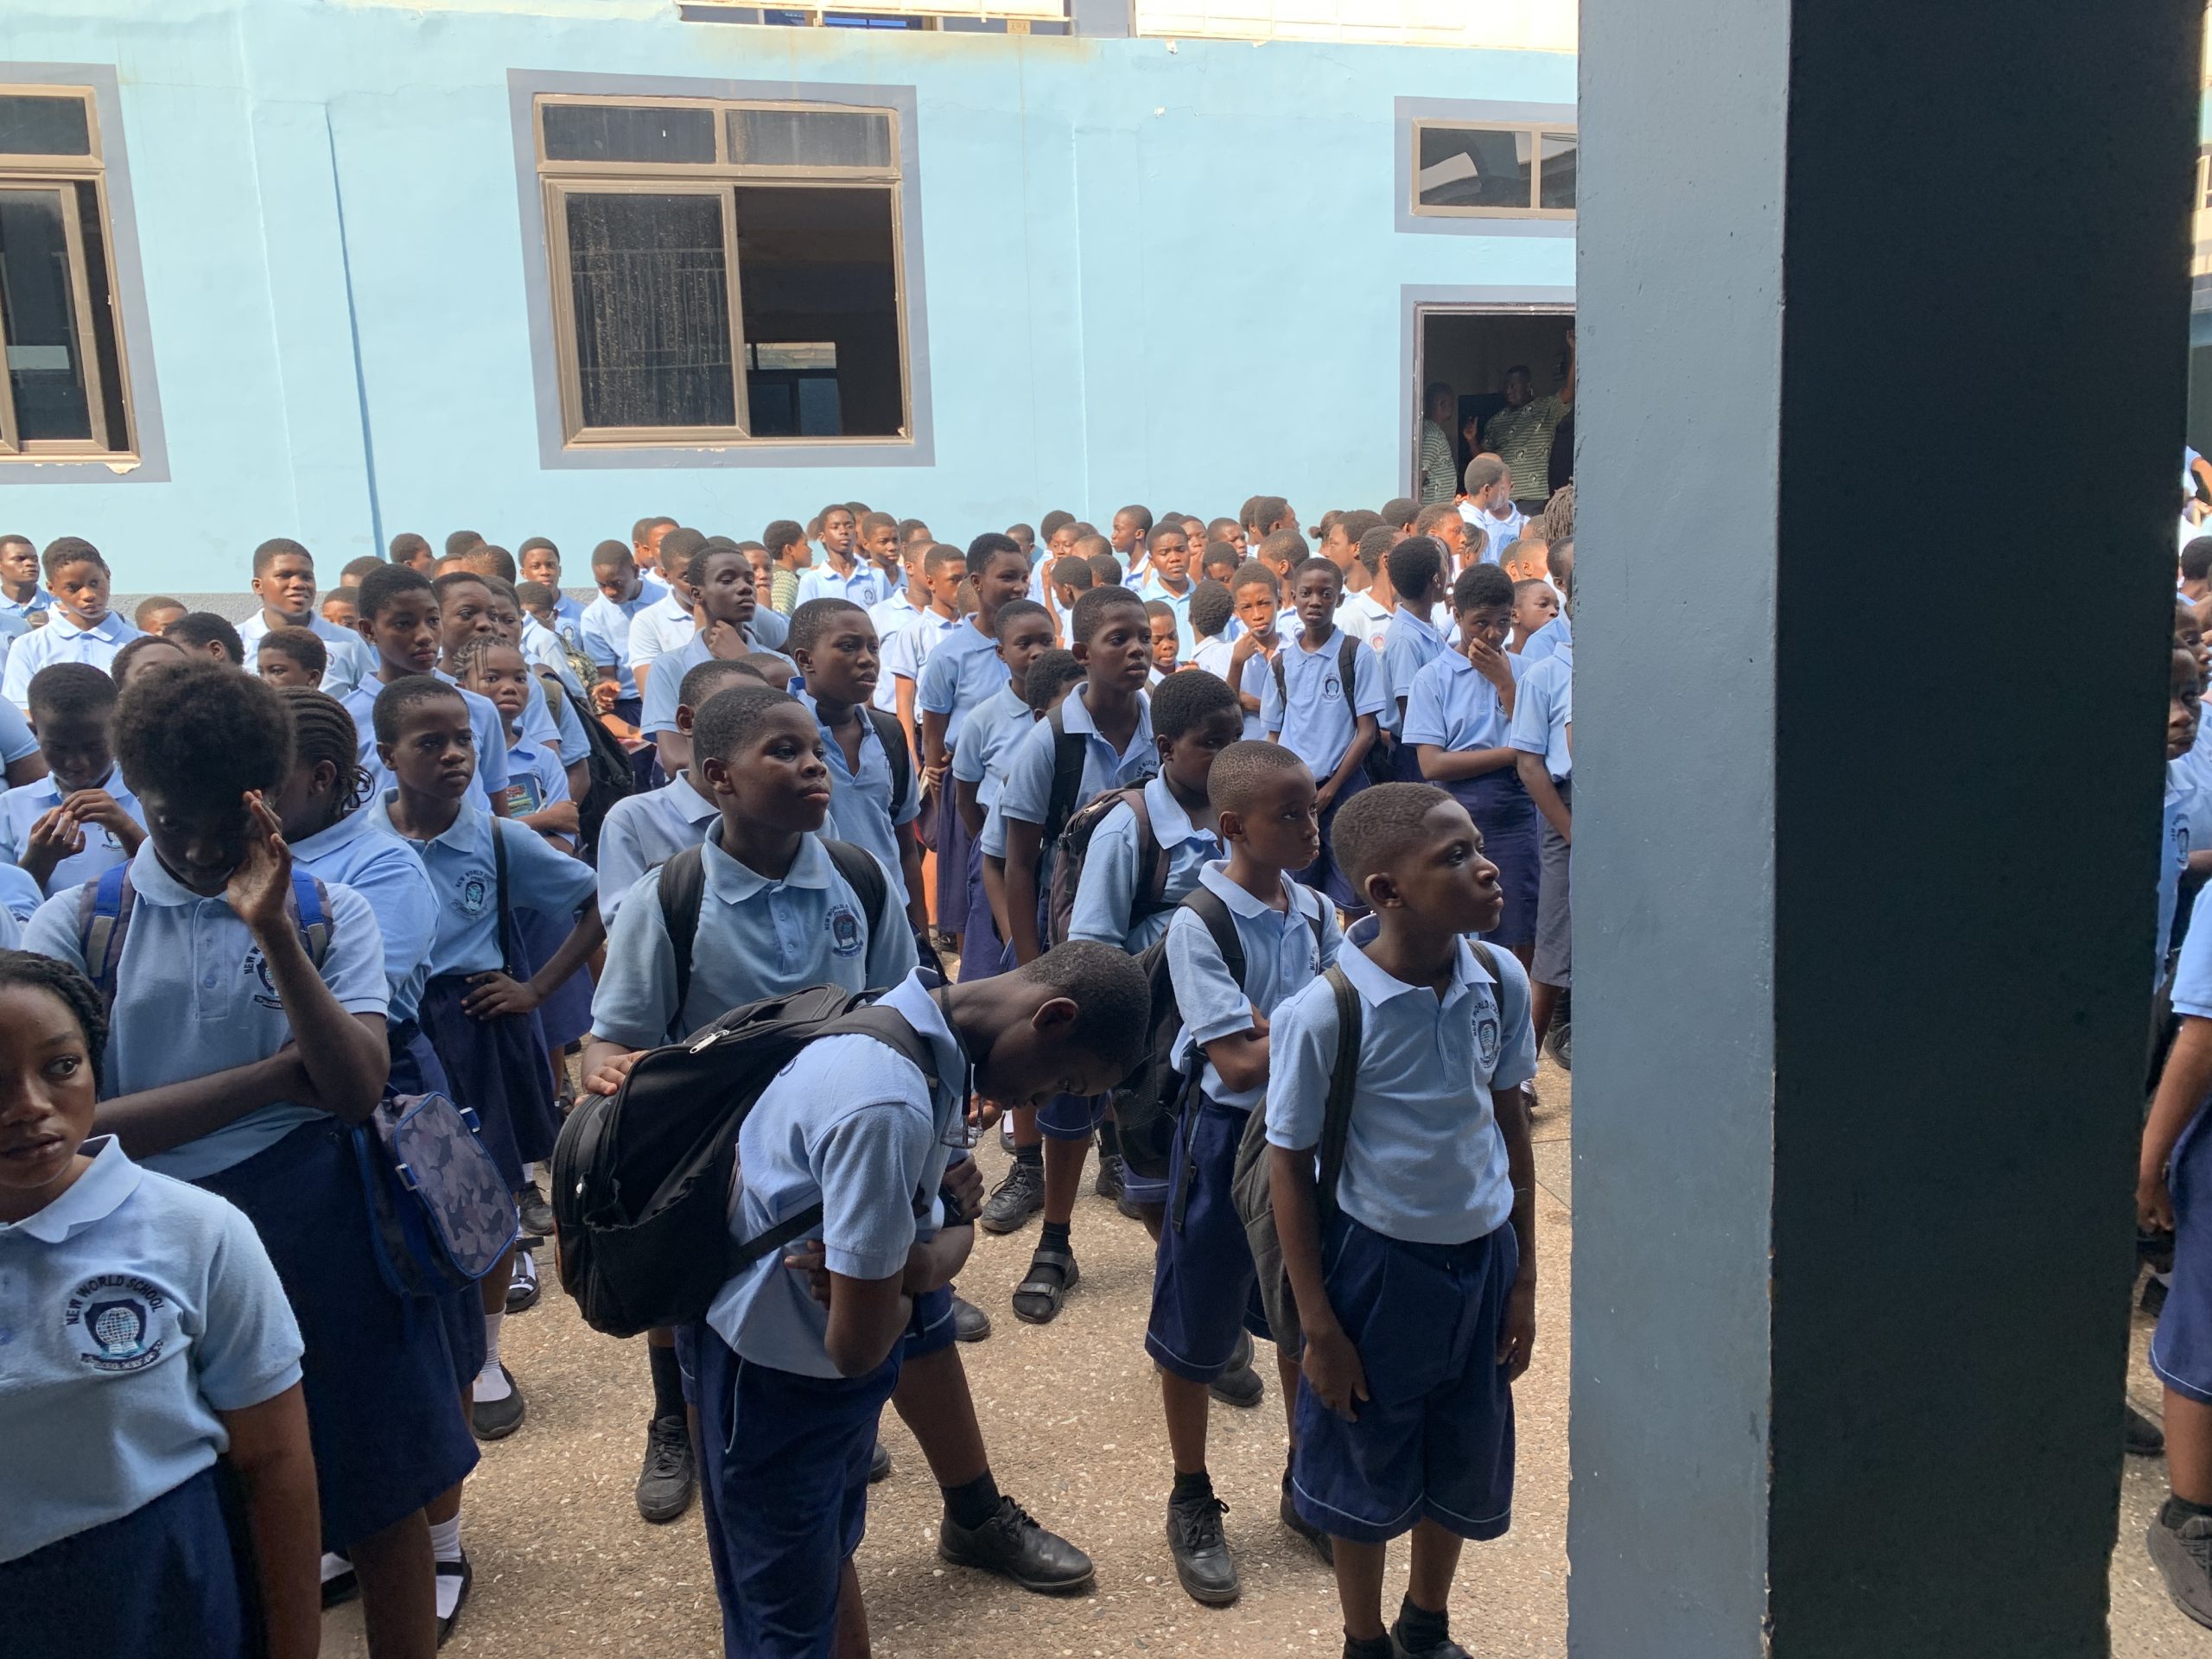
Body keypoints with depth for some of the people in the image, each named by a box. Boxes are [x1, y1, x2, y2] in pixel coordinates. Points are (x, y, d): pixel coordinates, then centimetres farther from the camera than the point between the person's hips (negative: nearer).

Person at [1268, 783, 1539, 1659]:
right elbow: (1289, 1168, -13)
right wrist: (1320, 1327, -9)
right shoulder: (1322, 1014, -23)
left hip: (1482, 1257, 5)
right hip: (1376, 1264, -4)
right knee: (1368, 1472, 15)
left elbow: (1510, 1125, 3)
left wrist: (1522, 1278, 7)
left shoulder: (1499, 980, -9)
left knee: (1464, 1463, 21)